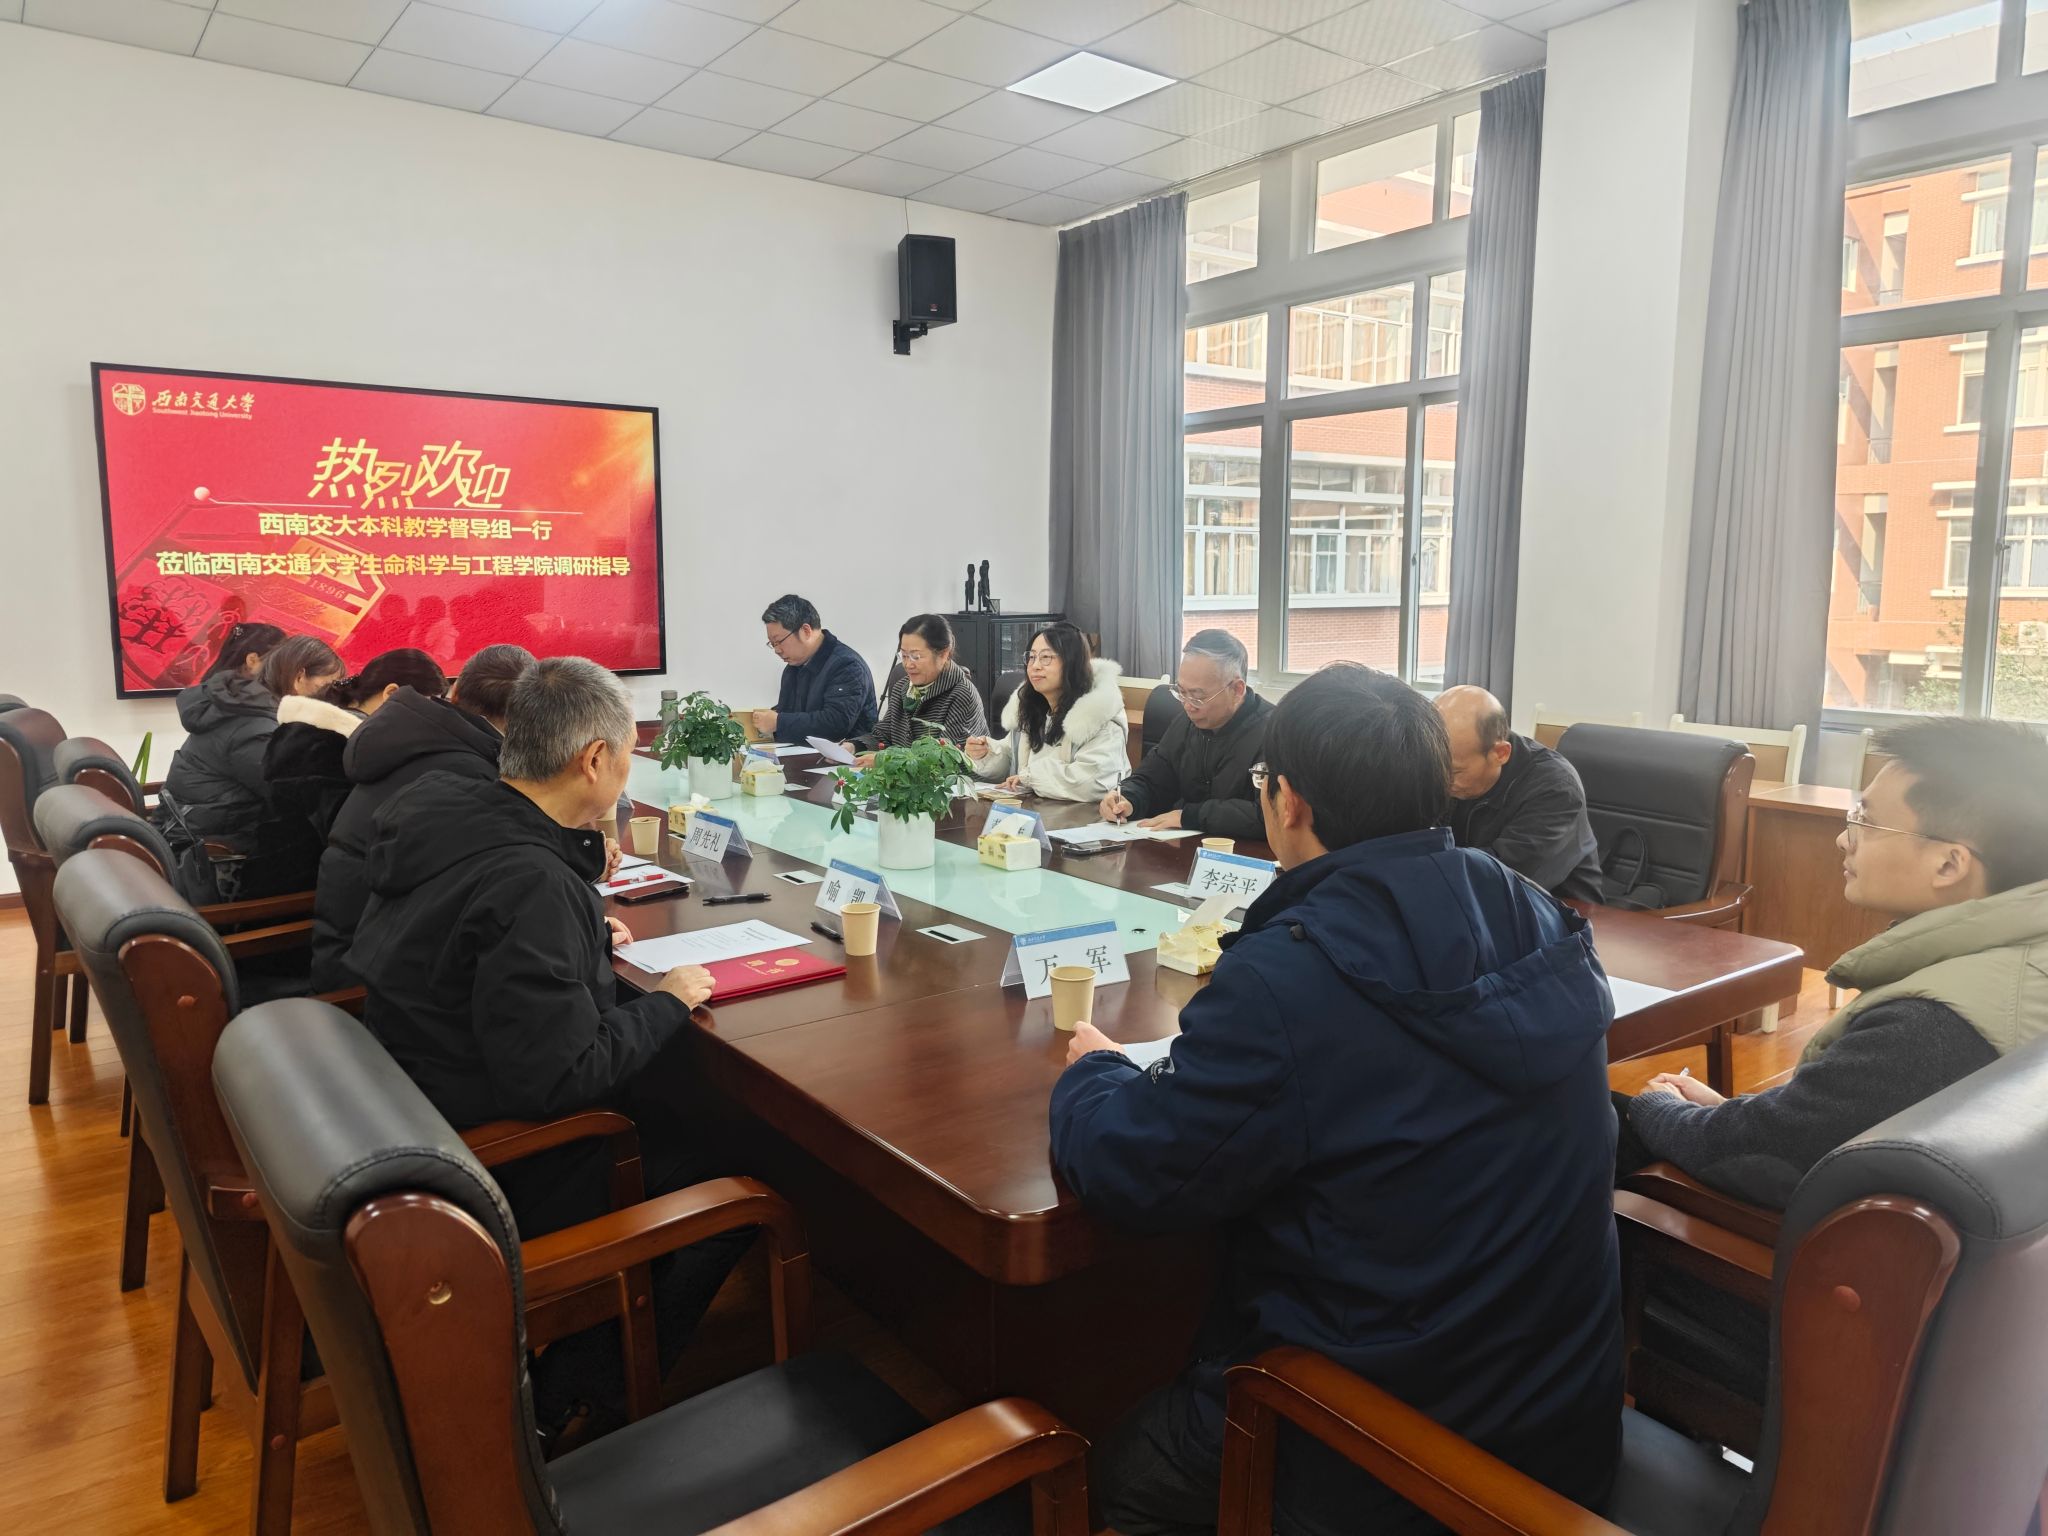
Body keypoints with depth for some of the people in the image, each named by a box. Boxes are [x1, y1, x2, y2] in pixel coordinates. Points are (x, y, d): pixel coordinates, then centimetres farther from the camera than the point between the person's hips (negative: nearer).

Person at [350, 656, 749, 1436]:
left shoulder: (439, 808, -2)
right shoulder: (534, 886, -30)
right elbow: (555, 1078, -30)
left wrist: (581, 936, 11)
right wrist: (667, 1002, -16)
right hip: (488, 1179, -9)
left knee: (666, 1114, 19)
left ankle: (562, 1379, 23)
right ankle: (574, 1404, 12)